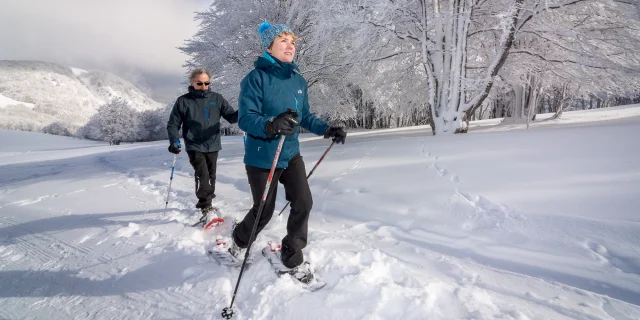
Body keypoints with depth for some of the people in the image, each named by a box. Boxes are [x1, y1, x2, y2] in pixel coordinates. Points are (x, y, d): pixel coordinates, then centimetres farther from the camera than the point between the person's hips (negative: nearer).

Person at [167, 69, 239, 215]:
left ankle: (206, 203, 31)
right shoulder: (183, 101, -1)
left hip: (213, 146, 3)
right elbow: (173, 124, 3)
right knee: (202, 175, -17)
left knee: (211, 176, 13)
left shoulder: (217, 98, 3)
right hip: (194, 147, -3)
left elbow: (231, 116, 1)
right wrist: (174, 141, -13)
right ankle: (206, 205, -8)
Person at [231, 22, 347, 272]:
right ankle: (240, 240, 41)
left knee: (303, 203, -3)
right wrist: (271, 125, -40)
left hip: (291, 154, 5)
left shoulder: (298, 80, 5)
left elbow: (305, 116, 13)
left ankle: (291, 251, 22)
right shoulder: (256, 77, -14)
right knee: (264, 211, 8)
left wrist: (327, 129, 1)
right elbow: (246, 118, -21)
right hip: (262, 158, -5)